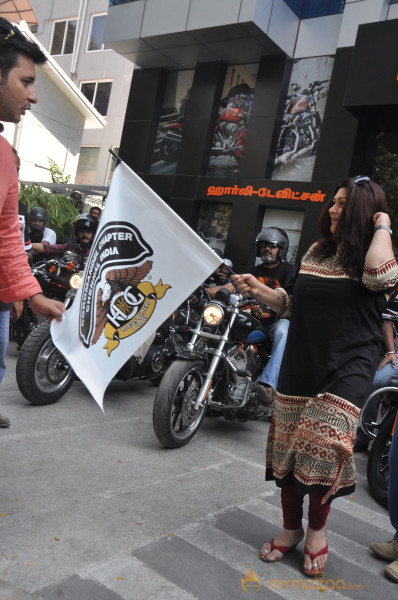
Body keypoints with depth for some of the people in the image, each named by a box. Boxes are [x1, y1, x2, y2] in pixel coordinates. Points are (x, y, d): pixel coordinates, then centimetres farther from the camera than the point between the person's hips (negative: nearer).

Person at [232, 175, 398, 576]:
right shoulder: (318, 251, 12)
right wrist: (258, 290, 4)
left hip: (347, 369, -6)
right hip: (300, 366, 6)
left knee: (322, 449, -12)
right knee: (286, 449, 10)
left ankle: (317, 529, 17)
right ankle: (291, 528, 31)